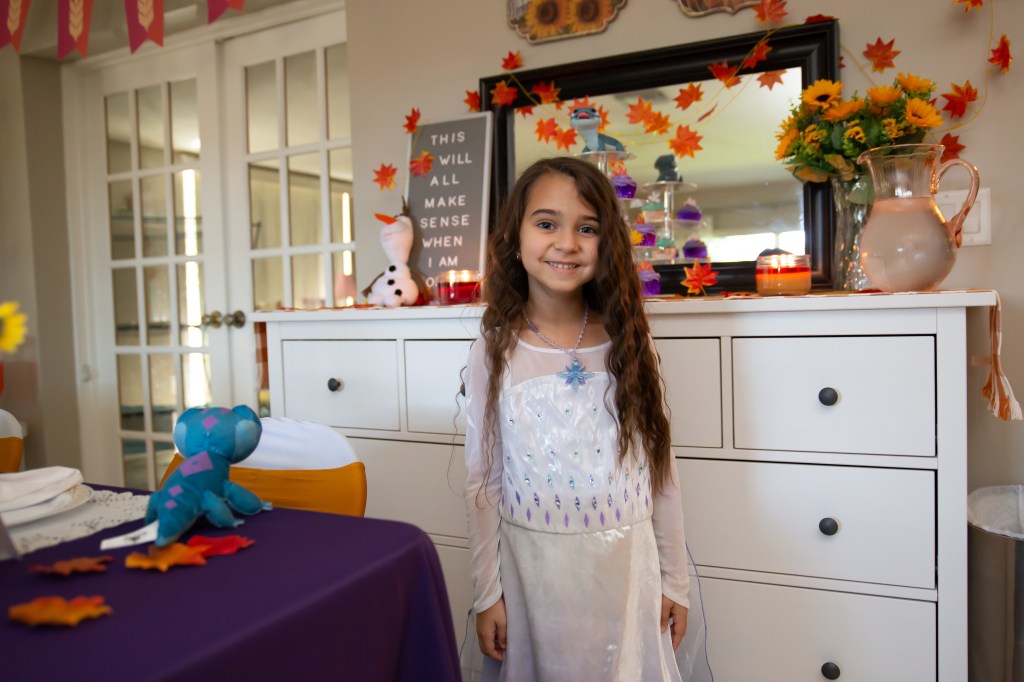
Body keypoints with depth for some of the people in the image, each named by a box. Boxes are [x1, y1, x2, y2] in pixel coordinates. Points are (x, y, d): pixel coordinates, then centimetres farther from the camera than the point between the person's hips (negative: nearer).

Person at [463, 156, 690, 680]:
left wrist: (675, 580, 5)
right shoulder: (495, 351, -6)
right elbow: (483, 481, -2)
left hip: (628, 563, 1)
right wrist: (487, 594, 0)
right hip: (533, 567, -1)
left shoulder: (627, 342, -3)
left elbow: (659, 467, 2)